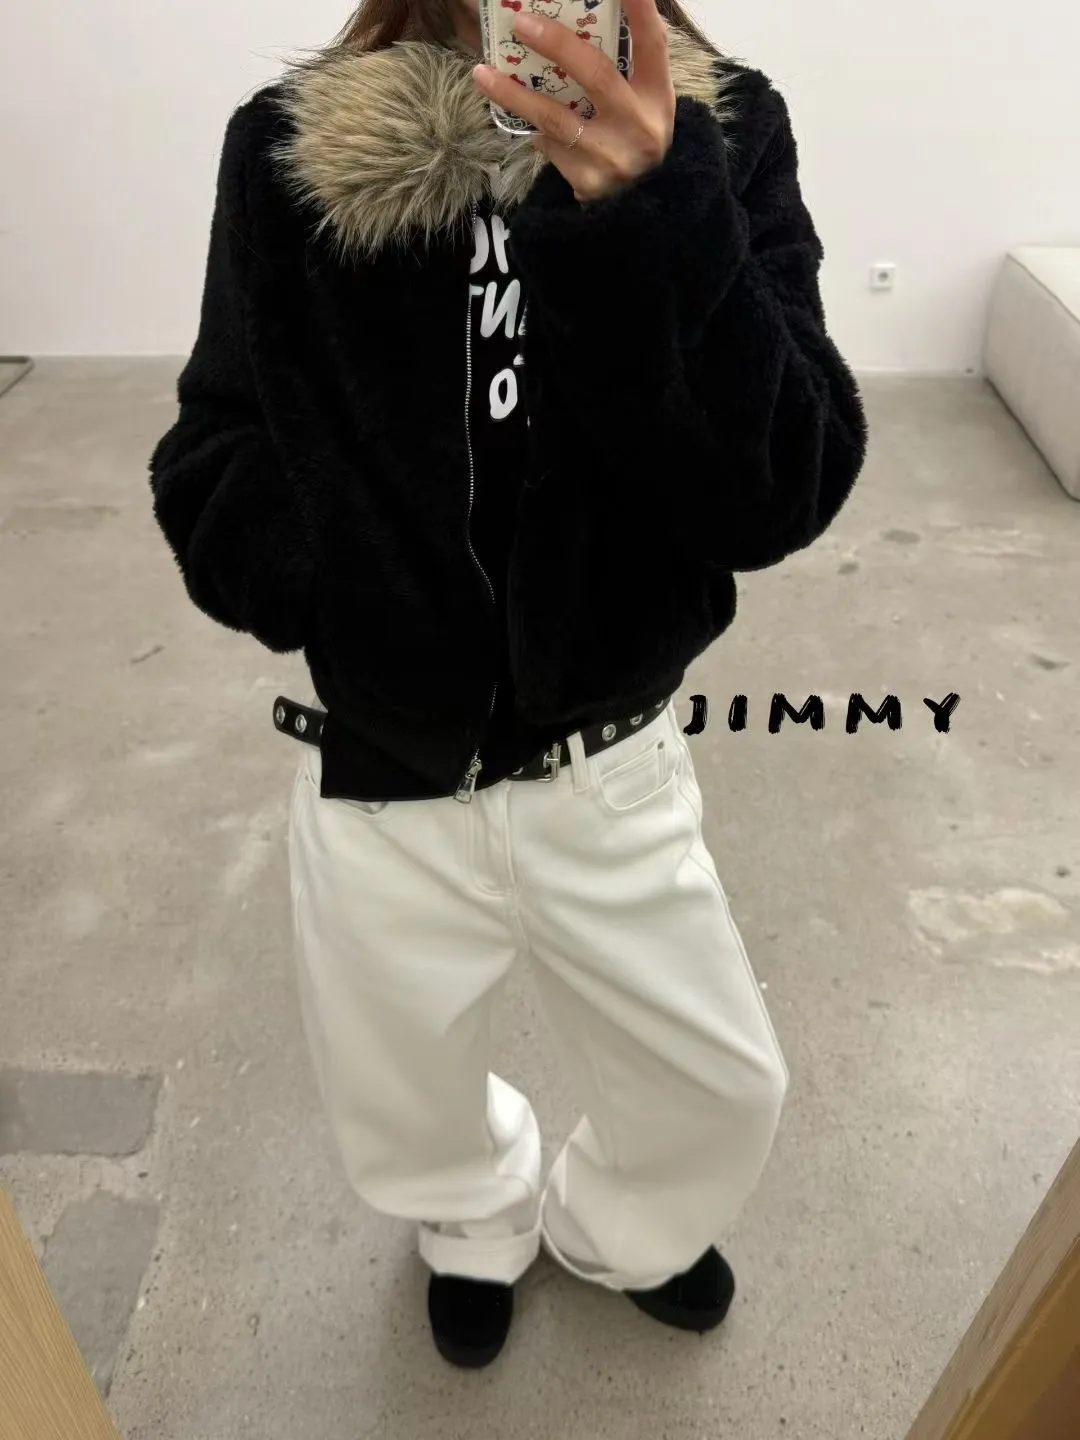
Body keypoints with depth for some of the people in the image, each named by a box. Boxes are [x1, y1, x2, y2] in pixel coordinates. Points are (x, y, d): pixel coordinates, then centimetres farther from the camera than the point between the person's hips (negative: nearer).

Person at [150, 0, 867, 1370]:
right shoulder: (293, 146, -8)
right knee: (404, 1113, 22)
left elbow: (784, 495, -19)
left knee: (722, 1091, 20)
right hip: (380, 789, 0)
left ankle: (613, 1230, 58)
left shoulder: (716, 129, -8)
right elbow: (212, 461, -4)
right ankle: (481, 1219, 62)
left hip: (611, 780, 1)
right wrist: (344, 576, -24)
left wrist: (652, 220, -35)